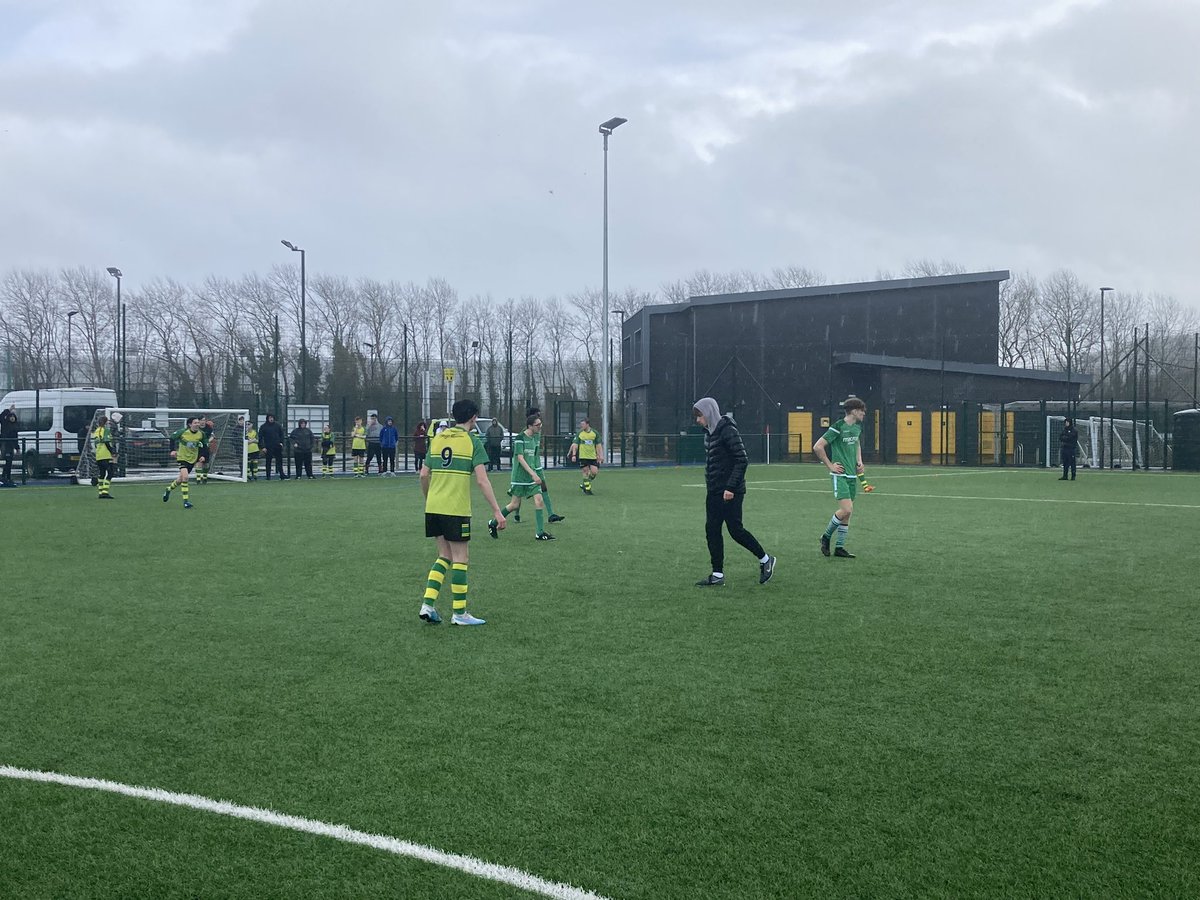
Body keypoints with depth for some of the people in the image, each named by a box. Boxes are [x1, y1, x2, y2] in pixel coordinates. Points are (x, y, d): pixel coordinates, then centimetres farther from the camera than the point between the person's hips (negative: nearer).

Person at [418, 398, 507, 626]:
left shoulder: (437, 438, 11)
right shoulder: (472, 441, -6)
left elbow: (424, 474, 11)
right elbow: (482, 480, -12)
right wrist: (497, 511, -11)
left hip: (433, 507, 6)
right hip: (457, 509, -6)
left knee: (444, 556, 17)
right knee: (459, 559, 3)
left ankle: (427, 604, 7)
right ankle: (459, 613, 9)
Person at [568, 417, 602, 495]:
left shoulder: (595, 433, 2)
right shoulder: (579, 433, -1)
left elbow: (598, 445, 7)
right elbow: (575, 444, -1)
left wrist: (600, 455, 2)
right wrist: (574, 455, -9)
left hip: (593, 456, 2)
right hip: (583, 456, -2)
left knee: (594, 471, -6)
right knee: (585, 472, -3)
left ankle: (584, 484, 18)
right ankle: (587, 489, 10)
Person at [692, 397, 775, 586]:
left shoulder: (727, 431, -15)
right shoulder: (710, 432, 12)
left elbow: (741, 461, -19)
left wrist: (731, 487, -22)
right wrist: (710, 483, 14)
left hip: (730, 492, -9)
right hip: (714, 492, 9)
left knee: (735, 529, -4)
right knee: (712, 529, 5)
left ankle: (765, 559, 16)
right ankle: (717, 575, 10)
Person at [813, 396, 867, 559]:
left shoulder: (857, 427, 11)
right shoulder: (838, 427, -15)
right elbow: (817, 447, -16)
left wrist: (859, 462, 18)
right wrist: (830, 466, -11)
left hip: (852, 475, 8)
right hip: (840, 475, -8)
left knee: (847, 513, 7)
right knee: (846, 510, -18)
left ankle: (839, 547, 14)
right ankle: (826, 537, 4)